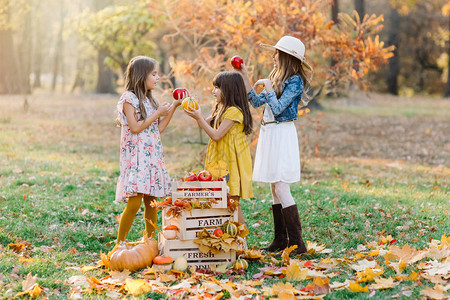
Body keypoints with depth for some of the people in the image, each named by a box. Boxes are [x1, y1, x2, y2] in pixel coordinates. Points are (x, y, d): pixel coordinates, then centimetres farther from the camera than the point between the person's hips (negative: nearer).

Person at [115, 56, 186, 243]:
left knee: (151, 202, 7)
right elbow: (135, 128, -14)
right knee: (134, 203, -12)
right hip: (136, 157, -8)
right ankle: (119, 245, -3)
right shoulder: (129, 98, -7)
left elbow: (159, 128, 14)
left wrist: (174, 107, 10)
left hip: (152, 156, 8)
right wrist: (158, 113, -9)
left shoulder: (149, 100, 16)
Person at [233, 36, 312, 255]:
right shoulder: (277, 77, 14)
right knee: (275, 189, 11)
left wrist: (267, 86, -11)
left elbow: (277, 108, -20)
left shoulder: (295, 80, -12)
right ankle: (281, 240, 18)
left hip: (282, 134, -9)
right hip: (268, 133, 9)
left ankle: (297, 243, -7)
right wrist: (245, 77, 12)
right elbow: (256, 102, 16)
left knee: (281, 189, -11)